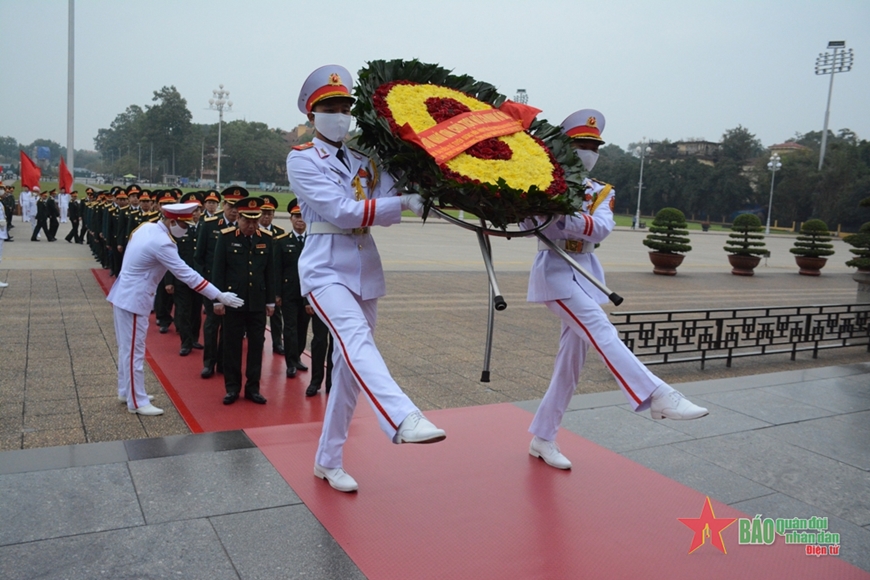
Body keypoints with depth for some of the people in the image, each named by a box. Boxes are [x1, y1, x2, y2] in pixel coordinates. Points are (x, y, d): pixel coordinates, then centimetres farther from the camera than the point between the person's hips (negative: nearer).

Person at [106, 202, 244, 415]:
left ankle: (126, 391, 33)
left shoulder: (146, 228, 4)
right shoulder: (162, 243, -24)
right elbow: (187, 274, -25)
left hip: (125, 295, 10)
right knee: (134, 351, 0)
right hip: (133, 299, -10)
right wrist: (219, 296, -23)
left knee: (127, 347, 19)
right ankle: (137, 402, 10)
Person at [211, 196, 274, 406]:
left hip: (258, 302, 2)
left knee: (256, 345, 7)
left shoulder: (266, 238, 3)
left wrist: (271, 301, 6)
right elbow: (218, 270, -3)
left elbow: (269, 272, 7)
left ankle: (253, 387, 18)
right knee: (232, 345, 6)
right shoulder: (226, 237, -4)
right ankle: (232, 387, 18)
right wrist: (218, 299, -7)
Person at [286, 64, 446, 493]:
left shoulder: (361, 160, 14)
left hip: (365, 268, 6)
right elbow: (341, 212, -15)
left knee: (349, 362, 6)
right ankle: (403, 420, -50)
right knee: (356, 339, -30)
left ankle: (328, 461, 18)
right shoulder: (302, 160, -2)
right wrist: (404, 203, -20)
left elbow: (382, 212, 0)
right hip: (326, 267, -5)